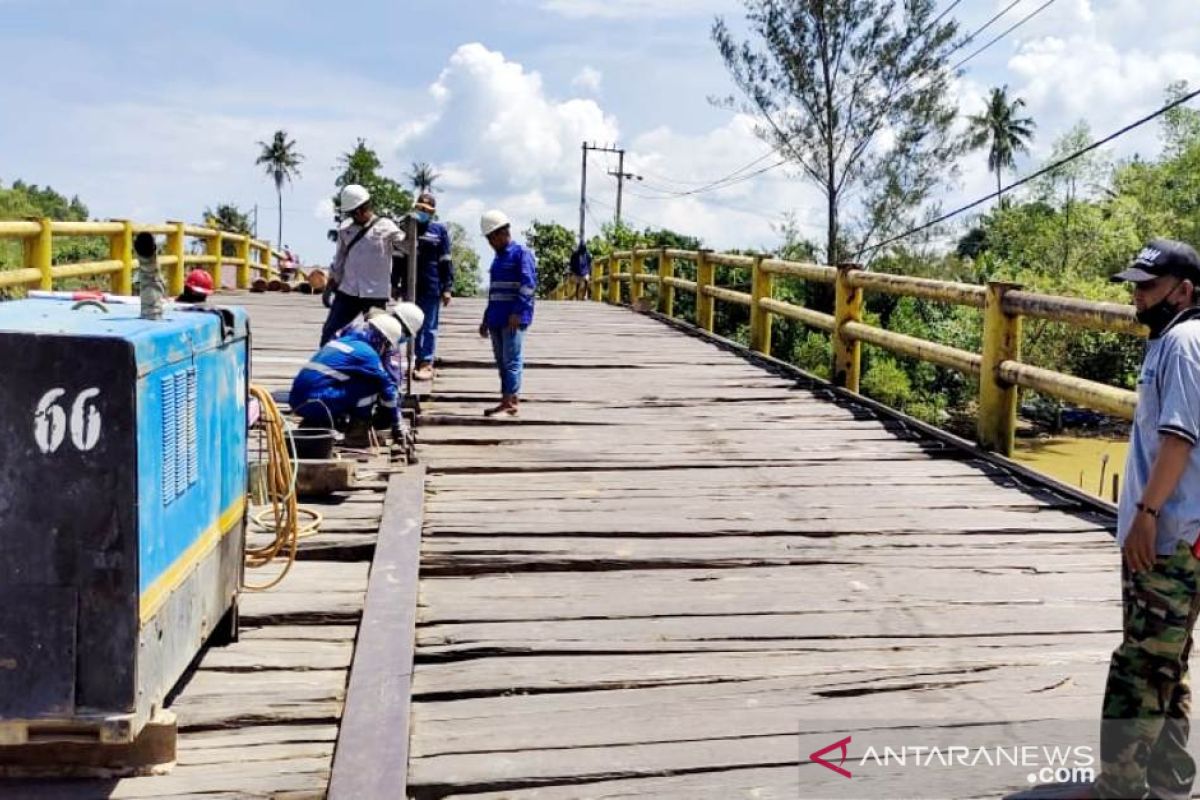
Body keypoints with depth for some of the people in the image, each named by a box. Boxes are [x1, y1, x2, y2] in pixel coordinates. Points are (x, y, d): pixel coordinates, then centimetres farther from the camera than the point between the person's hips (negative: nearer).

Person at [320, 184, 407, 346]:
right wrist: (329, 288, 14)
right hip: (347, 292, 4)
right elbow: (338, 261, 16)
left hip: (375, 294, -4)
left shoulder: (385, 227, -3)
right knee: (329, 333, 3)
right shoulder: (345, 228, 9)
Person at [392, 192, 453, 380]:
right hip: (410, 287, 4)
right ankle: (420, 360, 18)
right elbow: (398, 259, 12)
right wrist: (395, 284, 9)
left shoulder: (439, 230, 1)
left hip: (431, 287, -4)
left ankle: (427, 364, 1)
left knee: (429, 327, -1)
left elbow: (446, 262, -2)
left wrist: (447, 288, -7)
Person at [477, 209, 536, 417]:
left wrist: (517, 312, -23)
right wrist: (486, 320, 25)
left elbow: (529, 284, -16)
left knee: (512, 360, -9)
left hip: (514, 319, -9)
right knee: (502, 361, 9)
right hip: (496, 319, 9)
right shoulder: (498, 258, 21)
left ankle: (509, 402, -9)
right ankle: (509, 400, 14)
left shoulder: (521, 254, -5)